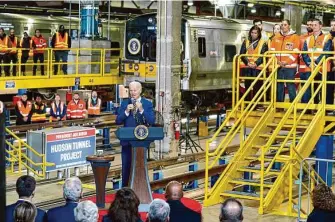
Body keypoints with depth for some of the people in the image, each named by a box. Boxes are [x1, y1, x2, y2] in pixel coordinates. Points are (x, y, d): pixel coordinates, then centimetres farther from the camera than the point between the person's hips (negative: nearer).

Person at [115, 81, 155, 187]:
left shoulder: (147, 104, 1)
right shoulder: (124, 103, 6)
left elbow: (152, 121, -11)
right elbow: (118, 121, -1)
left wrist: (142, 110, -22)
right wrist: (126, 111, -16)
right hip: (127, 141, 2)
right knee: (126, 167, 7)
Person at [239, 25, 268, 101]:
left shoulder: (263, 43, 5)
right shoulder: (246, 42, 13)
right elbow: (242, 54, 5)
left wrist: (256, 63, -17)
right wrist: (247, 62, -11)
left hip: (258, 67, -3)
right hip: (247, 67, 3)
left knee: (257, 87, -5)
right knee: (247, 86, 6)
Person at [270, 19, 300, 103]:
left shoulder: (294, 37, 1)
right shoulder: (276, 37, 12)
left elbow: (295, 52, -7)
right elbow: (272, 51, 9)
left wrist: (286, 62, -16)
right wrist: (277, 61, -7)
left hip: (290, 66, -4)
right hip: (278, 66, 4)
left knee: (291, 86, -6)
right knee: (279, 86, 9)